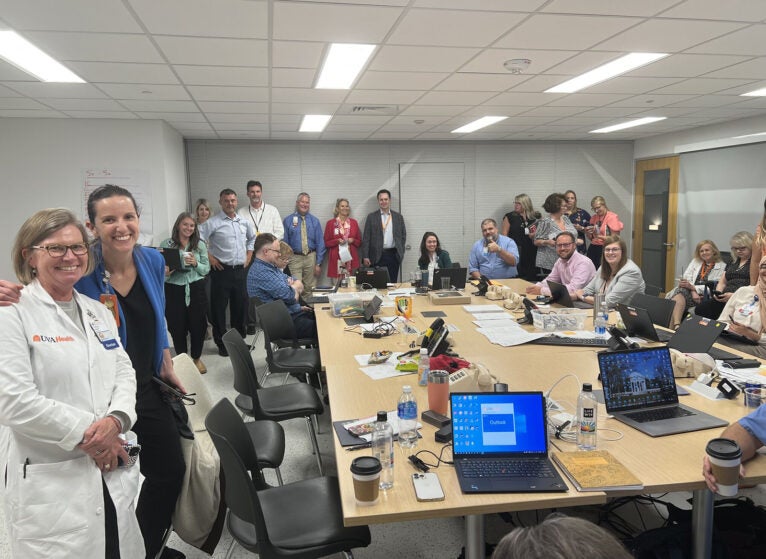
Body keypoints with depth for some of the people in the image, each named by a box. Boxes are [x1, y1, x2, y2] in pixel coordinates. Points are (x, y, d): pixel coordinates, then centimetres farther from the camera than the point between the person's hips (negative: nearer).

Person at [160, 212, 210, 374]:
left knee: (198, 324, 4)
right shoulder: (166, 244, 1)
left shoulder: (200, 245, 4)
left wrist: (196, 263, -13)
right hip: (174, 290, -1)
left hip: (196, 289, 1)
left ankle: (197, 358, 26)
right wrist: (164, 272, -18)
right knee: (177, 326, 5)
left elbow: (207, 269, 5)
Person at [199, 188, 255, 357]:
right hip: (221, 271, -5)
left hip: (240, 270, 5)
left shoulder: (244, 222, 9)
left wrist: (248, 256, 15)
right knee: (219, 308, 2)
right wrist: (209, 258, -11)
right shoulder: (213, 222, -8)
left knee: (240, 305, 13)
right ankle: (222, 343, 14)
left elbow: (252, 238, 25)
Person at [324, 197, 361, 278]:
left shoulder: (354, 222, 11)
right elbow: (326, 243, 5)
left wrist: (353, 240, -5)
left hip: (351, 258, 2)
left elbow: (359, 241, 16)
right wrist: (337, 241, -11)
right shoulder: (330, 223, 5)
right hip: (336, 259, -2)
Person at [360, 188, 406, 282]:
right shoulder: (371, 217, 4)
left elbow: (403, 235, 13)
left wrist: (400, 252, 4)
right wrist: (365, 257, -5)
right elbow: (366, 238, 1)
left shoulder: (398, 216, 10)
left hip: (393, 255, 2)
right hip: (377, 256, -2)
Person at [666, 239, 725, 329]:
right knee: (679, 294, -35)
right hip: (690, 291, 4)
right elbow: (686, 278, 7)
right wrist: (693, 292, -12)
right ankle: (676, 325, -53)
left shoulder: (722, 267, 8)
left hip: (704, 295, -3)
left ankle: (672, 327, -45)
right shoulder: (695, 262, 22)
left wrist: (693, 287, -13)